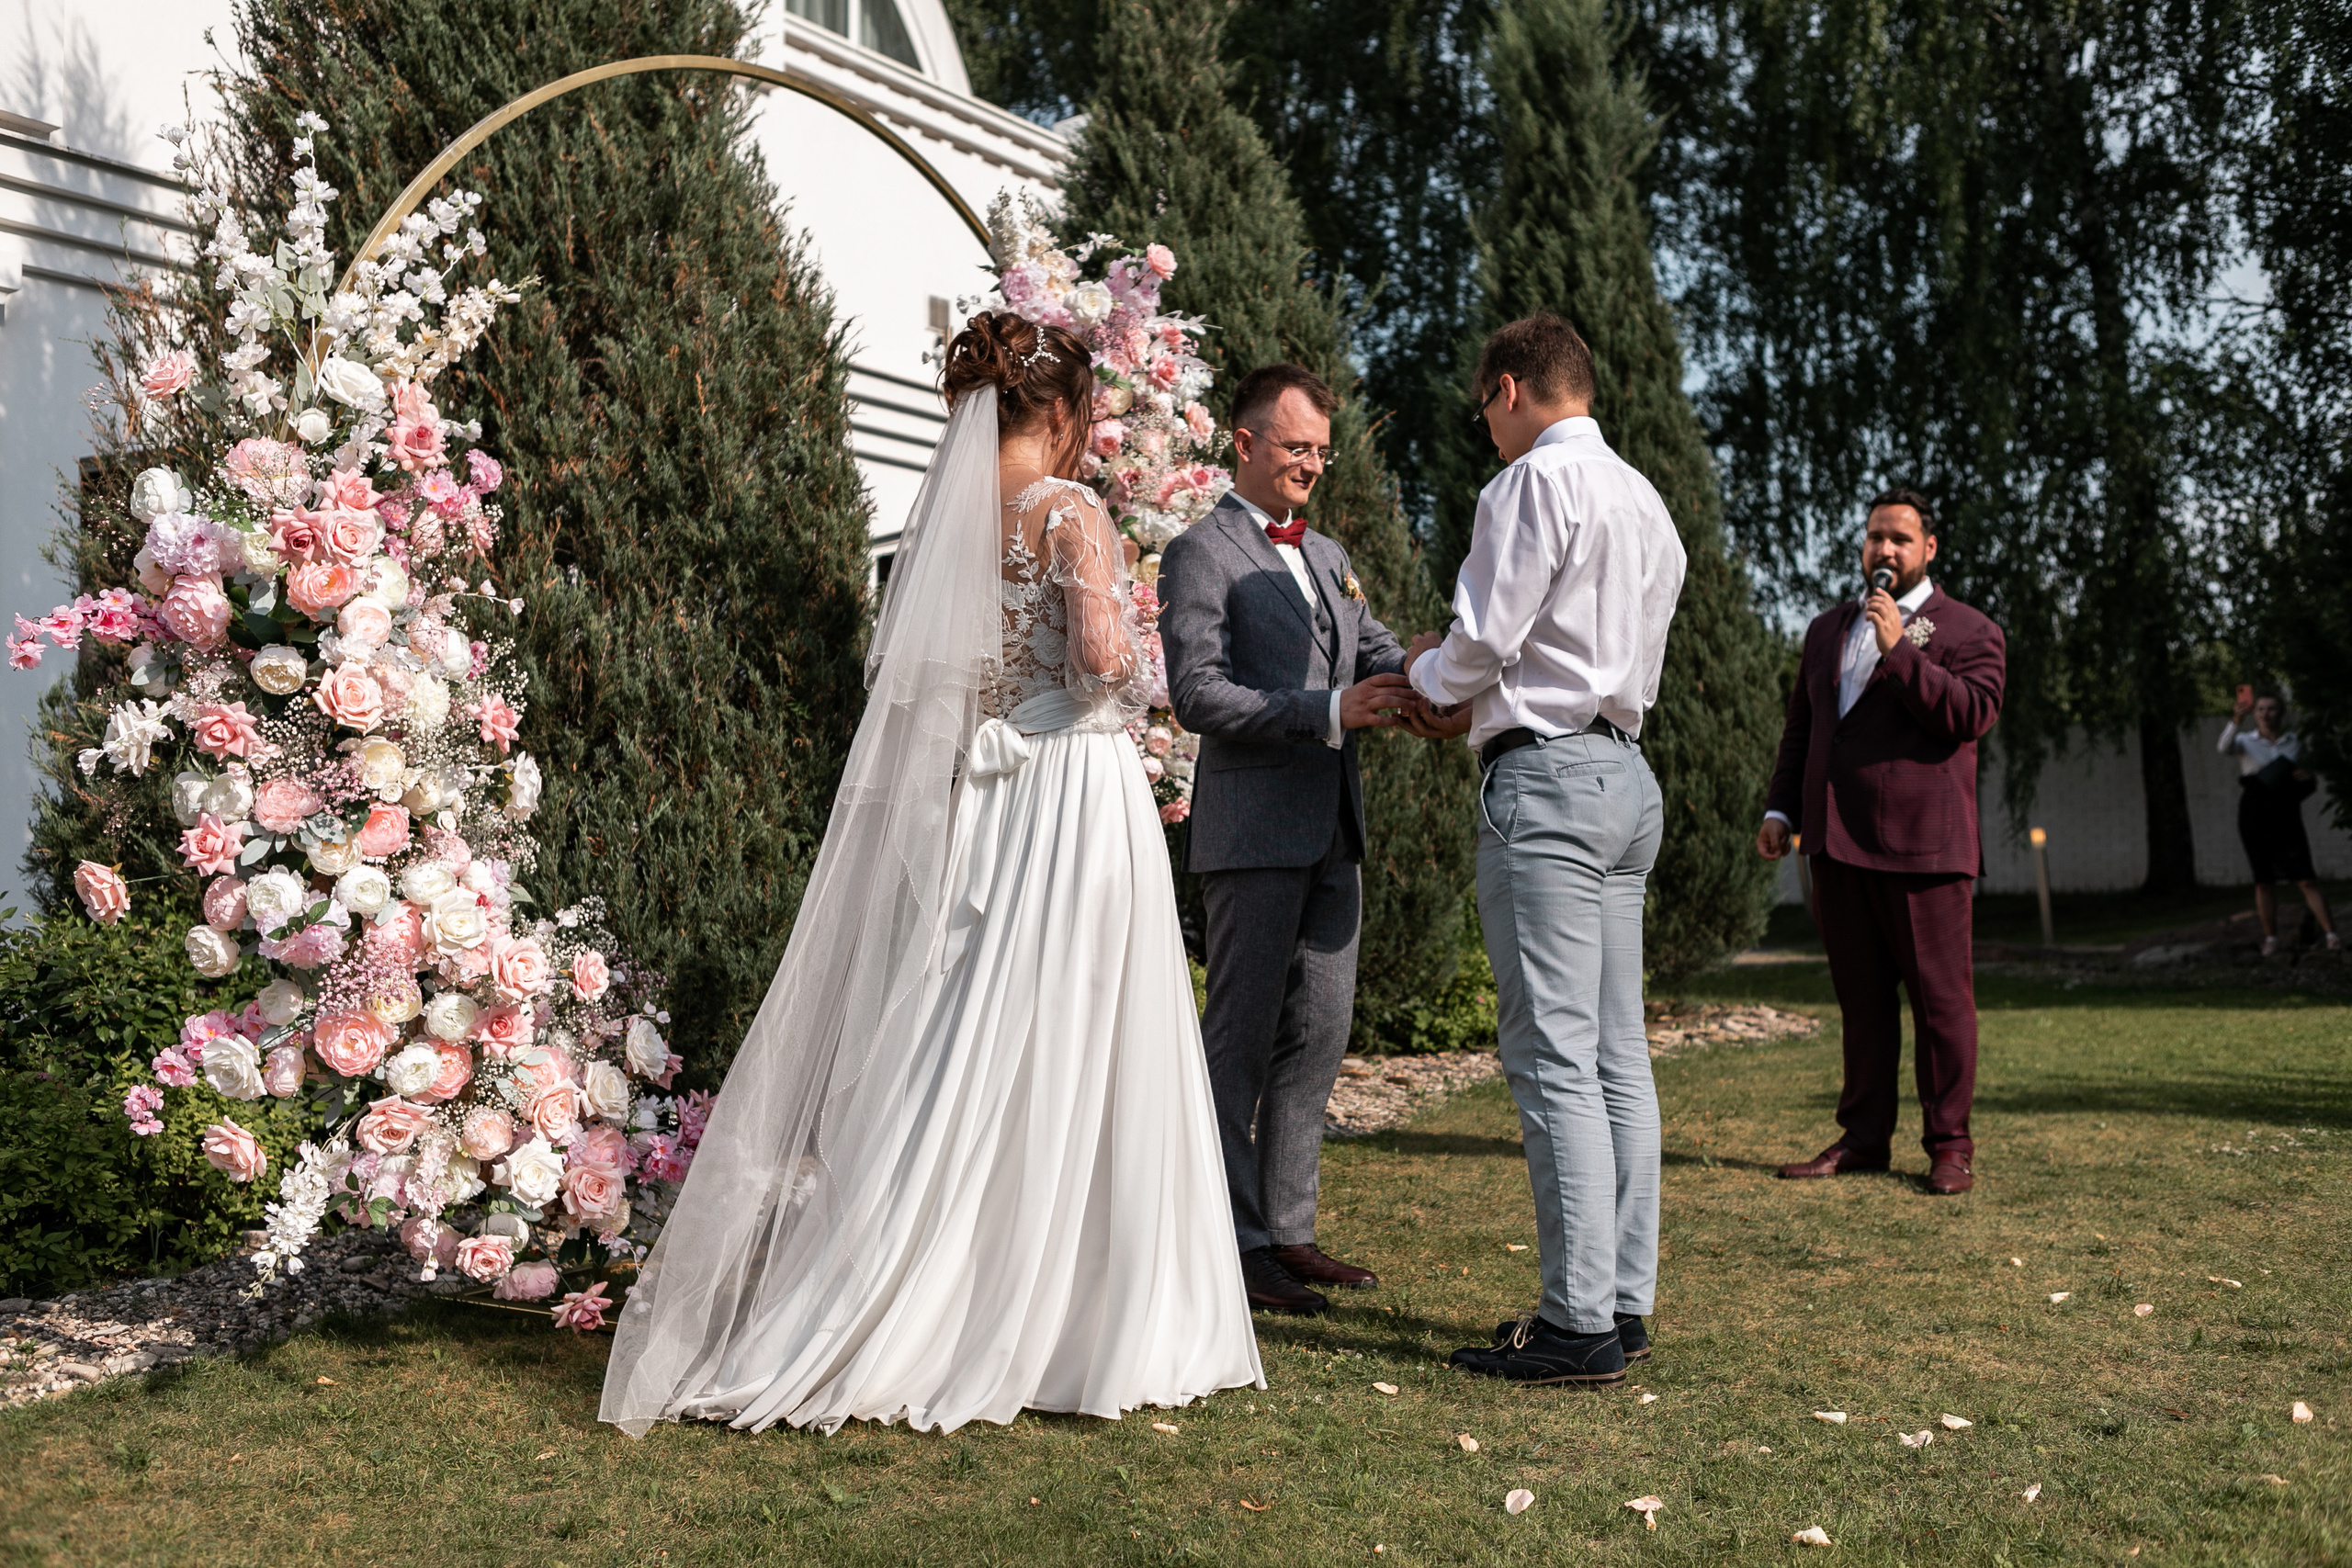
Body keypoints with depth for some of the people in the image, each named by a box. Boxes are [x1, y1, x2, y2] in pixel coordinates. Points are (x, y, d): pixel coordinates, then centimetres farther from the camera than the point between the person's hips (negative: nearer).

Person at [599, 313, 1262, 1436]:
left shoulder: (946, 511, 10)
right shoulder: (1068, 511, -8)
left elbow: (904, 673, 13)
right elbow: (1104, 656, -20)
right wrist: (1121, 670, 1)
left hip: (968, 809, 7)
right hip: (1072, 797, -6)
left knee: (958, 1063, 11)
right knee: (1061, 1063, 0)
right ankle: (1067, 1330, 8)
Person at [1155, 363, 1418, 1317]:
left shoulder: (1327, 556, 21)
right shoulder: (1201, 554, -5)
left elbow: (1376, 652, 16)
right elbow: (1197, 695, -14)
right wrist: (1328, 712, -22)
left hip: (1331, 833, 8)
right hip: (1253, 832, -8)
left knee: (1318, 1035, 10)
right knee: (1241, 1038, -2)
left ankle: (1287, 1229, 20)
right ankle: (1229, 1244, 6)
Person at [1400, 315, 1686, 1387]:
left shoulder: (1535, 483, -7)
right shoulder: (1645, 501, 21)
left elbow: (1485, 635, -13)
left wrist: (1426, 673, 8)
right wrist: (1479, 708, 23)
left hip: (1547, 779, -9)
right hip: (1625, 771, 10)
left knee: (1554, 1057, -9)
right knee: (1617, 1054, 9)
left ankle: (1578, 1323, -7)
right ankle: (1625, 1300, 13)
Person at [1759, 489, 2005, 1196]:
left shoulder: (1967, 631, 3)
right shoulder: (1827, 629, 21)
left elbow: (1971, 715, -13)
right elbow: (1800, 728, 24)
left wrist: (1899, 650, -17)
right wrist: (1780, 809, 14)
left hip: (1921, 844, -5)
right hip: (1839, 843, 5)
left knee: (1941, 998, -1)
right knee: (1860, 999, 10)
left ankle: (1949, 1145, 7)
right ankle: (1864, 1138, 17)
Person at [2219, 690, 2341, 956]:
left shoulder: (2294, 743, 11)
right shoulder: (2245, 742, 3)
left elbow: (2303, 780, 21)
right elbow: (2225, 748, -22)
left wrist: (2303, 777, -4)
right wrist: (2237, 719, -38)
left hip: (2286, 819, 1)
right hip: (2254, 820, -1)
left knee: (2306, 879, -7)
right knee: (2263, 882, 3)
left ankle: (2331, 934, -6)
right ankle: (2270, 938, 10)